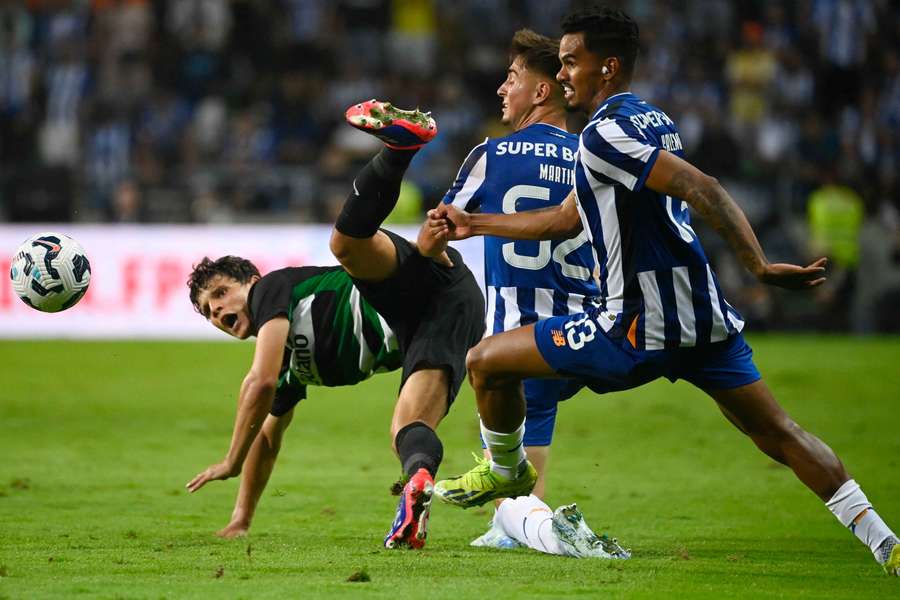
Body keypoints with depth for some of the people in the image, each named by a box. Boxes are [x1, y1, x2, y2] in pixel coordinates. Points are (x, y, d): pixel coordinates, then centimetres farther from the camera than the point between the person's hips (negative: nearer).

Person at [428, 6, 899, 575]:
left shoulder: (605, 133, -12)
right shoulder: (653, 120, 17)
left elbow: (702, 188, -25)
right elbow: (567, 220, 27)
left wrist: (760, 265, -32)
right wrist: (473, 224, 32)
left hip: (641, 325, -8)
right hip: (704, 315, 9)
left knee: (487, 361, 6)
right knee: (779, 434, 9)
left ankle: (506, 472, 30)